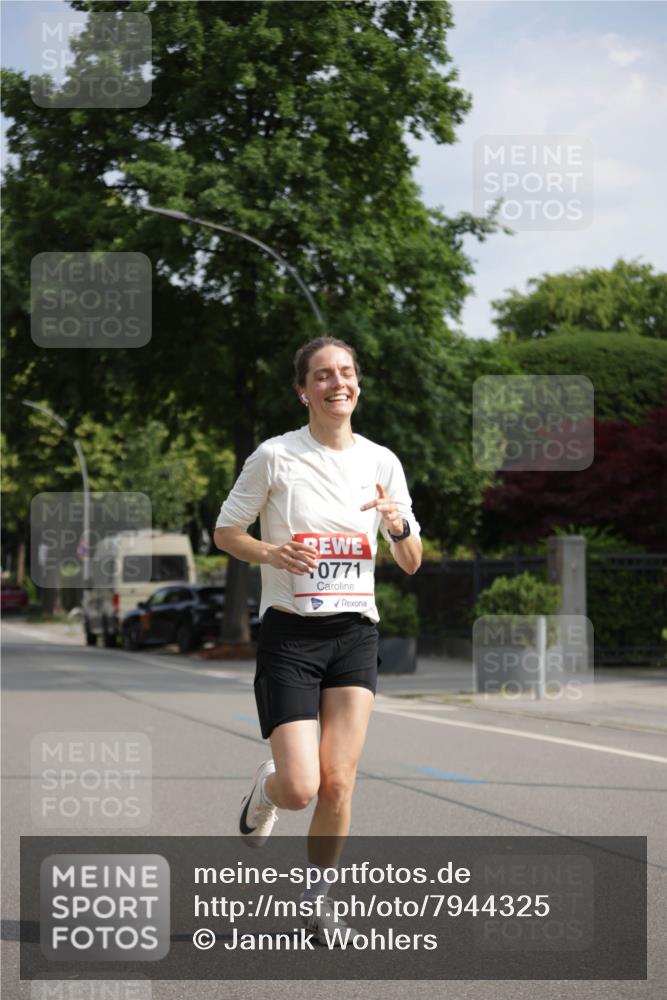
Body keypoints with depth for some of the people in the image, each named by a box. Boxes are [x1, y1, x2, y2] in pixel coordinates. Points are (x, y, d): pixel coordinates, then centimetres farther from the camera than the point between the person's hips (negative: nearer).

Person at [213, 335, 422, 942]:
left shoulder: (382, 461, 7)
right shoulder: (275, 456, -3)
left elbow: (411, 564, 11)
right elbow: (226, 532, 5)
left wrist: (399, 527, -11)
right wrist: (273, 553, -14)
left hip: (355, 633, 3)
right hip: (289, 634, -3)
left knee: (338, 782, -5)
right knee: (300, 788, -12)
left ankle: (319, 902, 16)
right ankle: (265, 790, 26)